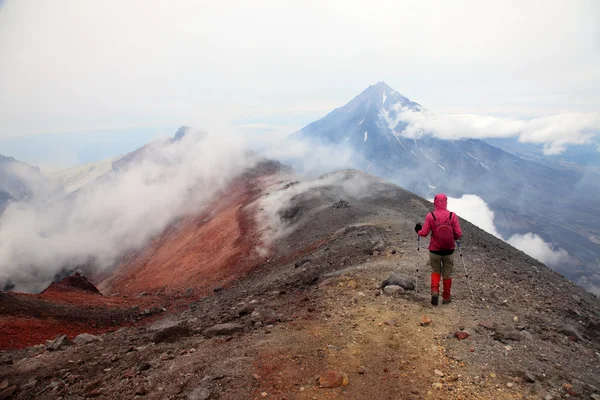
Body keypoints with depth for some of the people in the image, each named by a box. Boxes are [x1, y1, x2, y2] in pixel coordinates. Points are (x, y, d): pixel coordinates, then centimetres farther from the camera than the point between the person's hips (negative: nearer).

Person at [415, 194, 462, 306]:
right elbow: (458, 234, -11)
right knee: (447, 274, 17)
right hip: (449, 251, 0)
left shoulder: (430, 216, -13)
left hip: (434, 251, 0)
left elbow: (424, 233, -10)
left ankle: (435, 291, 2)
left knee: (435, 271, 22)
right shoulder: (453, 216, -12)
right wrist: (455, 237, 12)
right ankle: (446, 297, 29)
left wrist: (418, 231, 12)